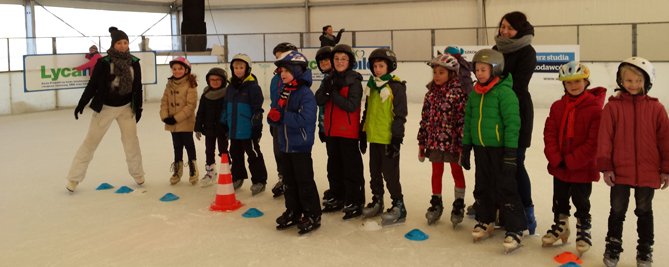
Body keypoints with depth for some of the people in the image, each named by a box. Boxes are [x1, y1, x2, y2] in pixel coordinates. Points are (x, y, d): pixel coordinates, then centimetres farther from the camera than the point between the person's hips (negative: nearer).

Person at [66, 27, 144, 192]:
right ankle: (74, 178, 11)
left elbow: (137, 86, 3)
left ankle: (137, 174, 23)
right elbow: (92, 84, -10)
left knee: (131, 140, 5)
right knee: (91, 141, 2)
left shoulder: (134, 62, -5)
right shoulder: (104, 62, -15)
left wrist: (138, 107, 5)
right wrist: (81, 104, -11)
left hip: (126, 107, 3)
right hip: (105, 107, -2)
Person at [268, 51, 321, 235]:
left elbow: (304, 120, -26)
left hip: (301, 145, -8)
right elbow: (278, 117, 12)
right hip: (285, 145, 8)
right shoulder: (284, 92, 9)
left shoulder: (305, 94, -16)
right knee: (289, 181, 16)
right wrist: (273, 116, -11)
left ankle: (312, 215, 10)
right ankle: (293, 211, 29)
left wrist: (282, 116, -24)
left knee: (305, 182, 0)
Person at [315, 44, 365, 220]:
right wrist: (326, 90, -21)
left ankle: (355, 203, 7)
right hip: (331, 131, 7)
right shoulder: (330, 79, 8)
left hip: (348, 132, -7)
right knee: (334, 166, 17)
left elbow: (351, 106, -21)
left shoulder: (354, 81, -10)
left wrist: (333, 93, -19)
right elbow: (318, 101, -3)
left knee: (351, 168, -1)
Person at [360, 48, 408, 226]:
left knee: (390, 173, -3)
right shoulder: (372, 86, 11)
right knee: (375, 172, 17)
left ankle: (398, 206, 8)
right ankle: (377, 201, 31)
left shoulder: (396, 87, -11)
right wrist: (364, 132, 18)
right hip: (373, 137, 7)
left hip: (388, 138, -7)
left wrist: (397, 138, -16)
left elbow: (400, 115, -13)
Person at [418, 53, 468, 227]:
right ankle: (436, 204, 28)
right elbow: (425, 118, 8)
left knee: (457, 172, 10)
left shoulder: (458, 93, -12)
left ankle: (458, 206, 21)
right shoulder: (431, 93, 5)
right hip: (434, 141, 5)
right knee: (436, 172, 15)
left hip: (452, 141, -5)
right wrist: (422, 143, 8)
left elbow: (462, 119, -14)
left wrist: (462, 144, -17)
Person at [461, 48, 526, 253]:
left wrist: (510, 151, -18)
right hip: (480, 148, 7)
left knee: (506, 189, -3)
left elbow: (512, 123, -16)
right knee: (483, 187, 17)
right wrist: (465, 148, 15)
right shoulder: (475, 93, 8)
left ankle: (515, 230, 5)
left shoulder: (504, 92, -14)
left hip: (500, 149, -7)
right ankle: (485, 221, 33)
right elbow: (468, 121, 15)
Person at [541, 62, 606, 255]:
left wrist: (571, 161, -18)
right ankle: (560, 226, 37)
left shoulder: (595, 108, -14)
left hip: (582, 168, -4)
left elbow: (594, 141, -17)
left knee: (581, 203, 11)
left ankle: (584, 231, 28)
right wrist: (556, 159, -13)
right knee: (560, 201, 19)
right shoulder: (557, 107, 1)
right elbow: (549, 134, -1)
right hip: (559, 167, 5)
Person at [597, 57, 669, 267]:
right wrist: (605, 167, -8)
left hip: (648, 172, 1)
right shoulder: (613, 106, -6)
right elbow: (605, 138, -6)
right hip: (620, 171, -1)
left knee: (644, 211, 15)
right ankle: (613, 248, 26)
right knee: (617, 210, 11)